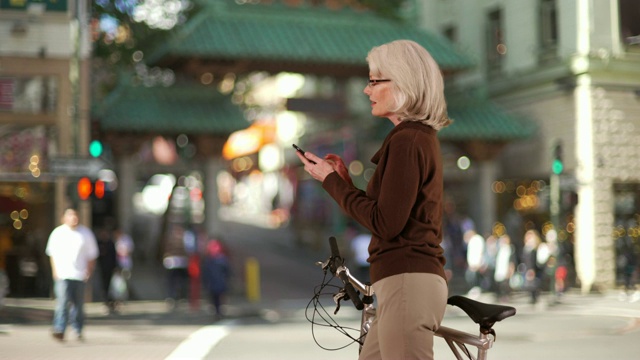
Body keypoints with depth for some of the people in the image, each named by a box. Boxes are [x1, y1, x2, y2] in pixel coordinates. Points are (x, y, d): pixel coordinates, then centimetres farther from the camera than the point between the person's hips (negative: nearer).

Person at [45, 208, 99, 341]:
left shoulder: (85, 233, 5)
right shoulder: (58, 233, 4)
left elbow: (91, 255, 11)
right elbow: (52, 253, 12)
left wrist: (89, 272, 4)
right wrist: (55, 271, 4)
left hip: (80, 275, 2)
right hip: (63, 275, -1)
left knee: (78, 304, 7)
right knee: (63, 301, -15)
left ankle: (78, 330, 22)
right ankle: (59, 330, -17)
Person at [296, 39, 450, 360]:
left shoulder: (406, 141, -12)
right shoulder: (422, 138, 18)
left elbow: (385, 224, -18)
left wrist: (331, 181, -9)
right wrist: (346, 182, 12)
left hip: (407, 282, -11)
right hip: (410, 281, 11)